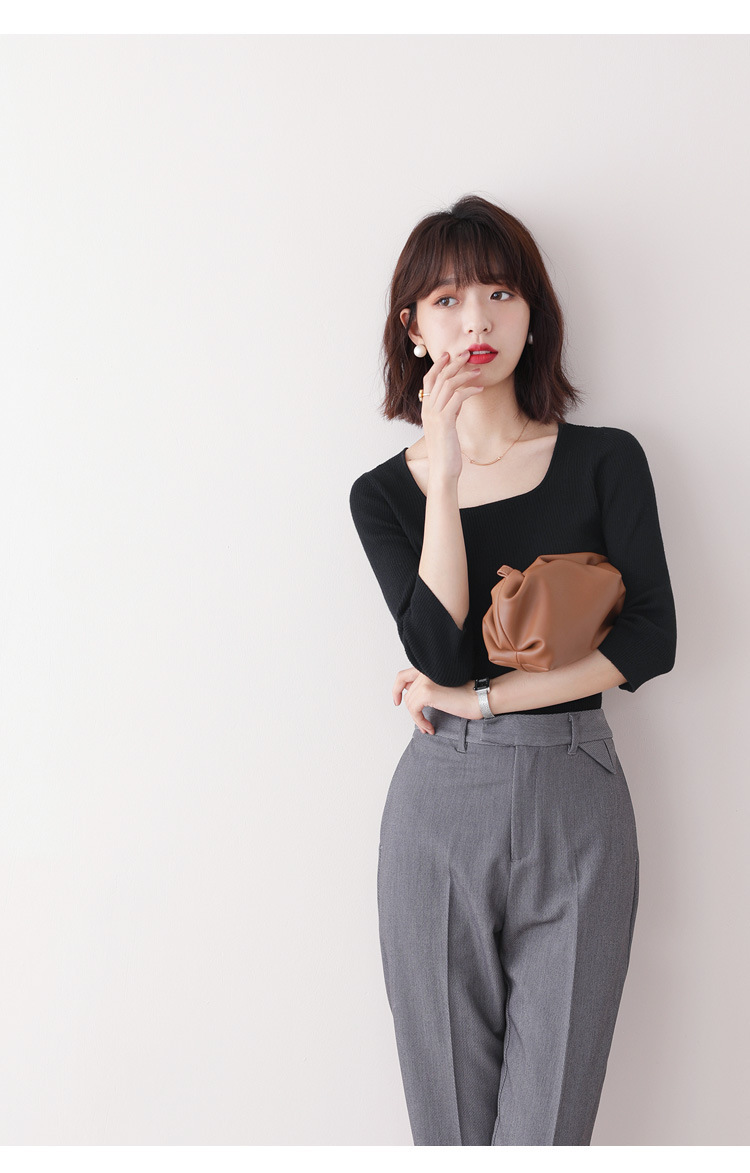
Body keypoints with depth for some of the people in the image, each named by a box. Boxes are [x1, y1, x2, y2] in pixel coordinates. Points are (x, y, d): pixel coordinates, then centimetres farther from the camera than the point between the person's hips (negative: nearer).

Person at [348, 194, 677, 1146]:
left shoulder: (605, 461, 3)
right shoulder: (384, 493, 5)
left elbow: (650, 640, -6)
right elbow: (438, 650, -10)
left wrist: (475, 698, -9)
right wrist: (445, 478, -15)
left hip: (575, 806, 0)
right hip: (440, 808, 1)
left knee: (546, 1119, 3)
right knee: (449, 1112, 9)